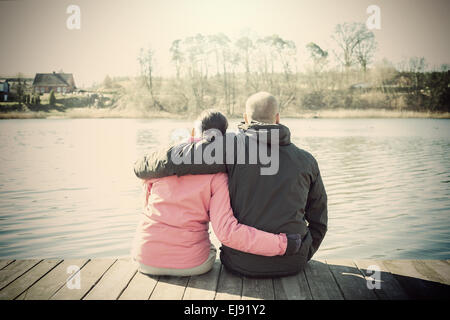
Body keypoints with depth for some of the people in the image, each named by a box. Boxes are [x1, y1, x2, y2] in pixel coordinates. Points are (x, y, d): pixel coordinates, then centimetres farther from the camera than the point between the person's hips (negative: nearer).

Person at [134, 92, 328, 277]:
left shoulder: (235, 145, -10)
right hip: (291, 263, 2)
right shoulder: (306, 160, 2)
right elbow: (318, 220, 10)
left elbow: (177, 158, -17)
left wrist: (142, 168, 3)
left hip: (242, 264, -2)